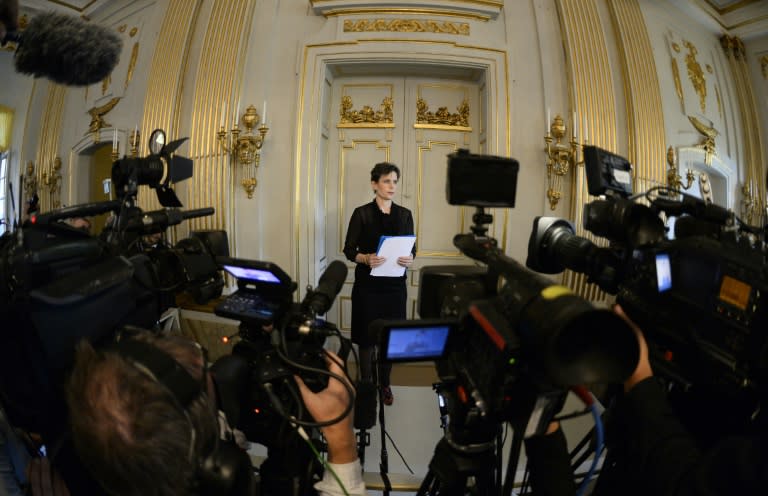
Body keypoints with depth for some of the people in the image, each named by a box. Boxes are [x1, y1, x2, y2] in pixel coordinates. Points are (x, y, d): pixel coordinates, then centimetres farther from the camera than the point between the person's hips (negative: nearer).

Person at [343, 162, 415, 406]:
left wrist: (410, 259, -13)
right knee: (367, 336, 4)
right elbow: (348, 250, -3)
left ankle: (385, 384, 26)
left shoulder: (404, 214, 6)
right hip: (367, 284, -3)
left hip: (395, 284, 3)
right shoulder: (361, 213, -4)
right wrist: (366, 258, -21)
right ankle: (366, 384, 21)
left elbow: (412, 248, 9)